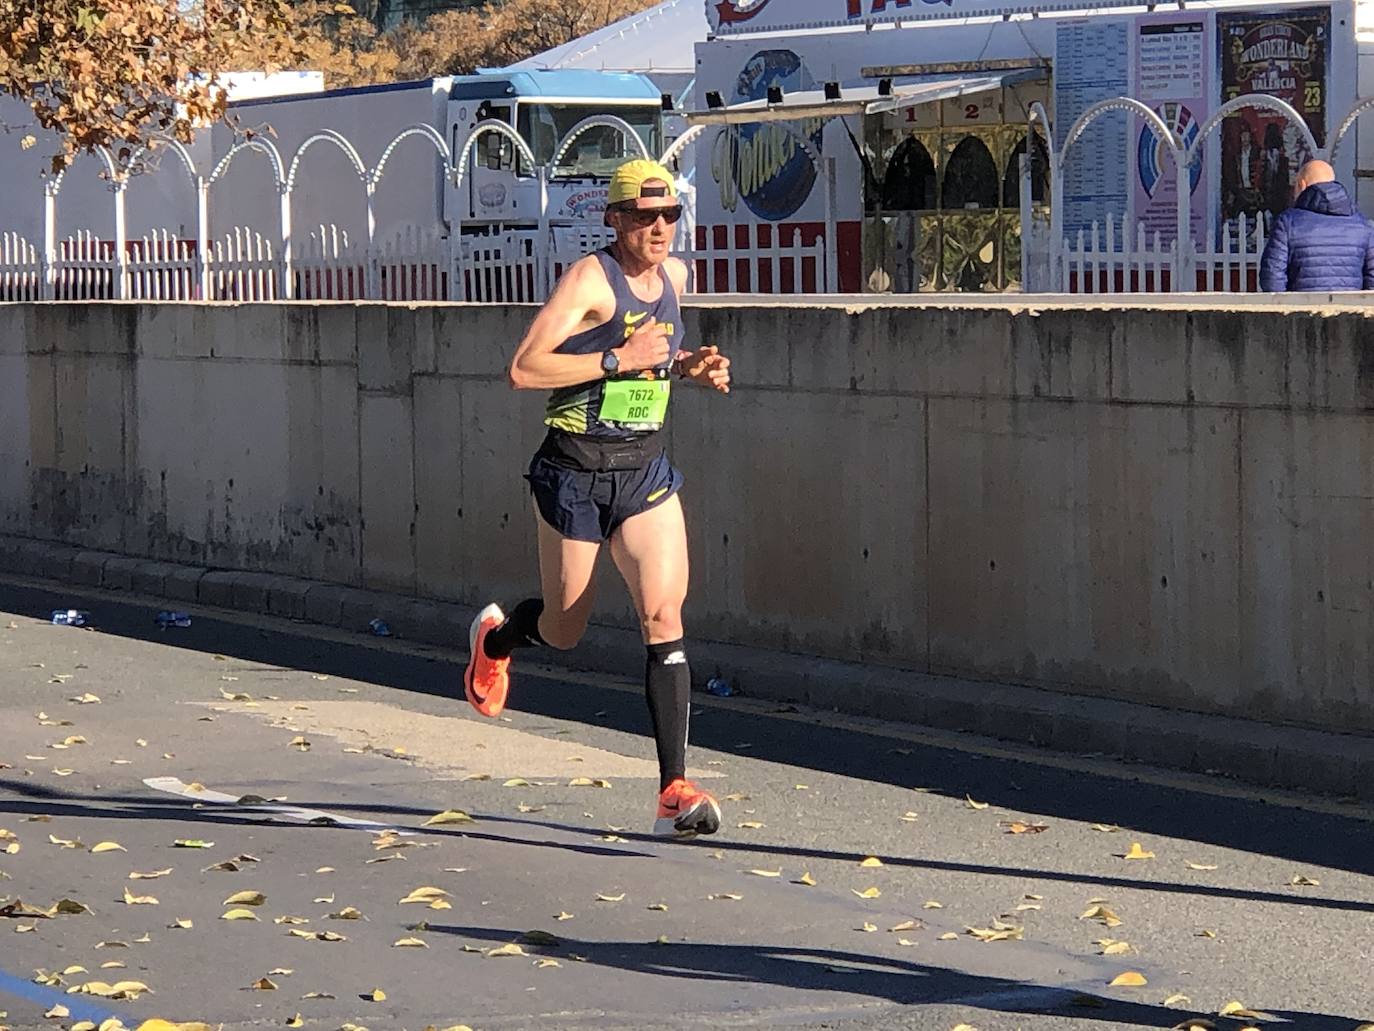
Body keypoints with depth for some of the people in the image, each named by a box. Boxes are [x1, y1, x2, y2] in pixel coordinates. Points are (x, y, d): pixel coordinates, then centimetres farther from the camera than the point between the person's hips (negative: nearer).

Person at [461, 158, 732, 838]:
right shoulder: (590, 278, -15)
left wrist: (688, 368, 6)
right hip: (576, 470, -5)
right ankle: (494, 636, 47)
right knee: (564, 632, 10)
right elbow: (523, 370, -22)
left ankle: (674, 790, -13)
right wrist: (619, 359, -24)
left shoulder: (675, 275, 7)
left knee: (664, 617, -12)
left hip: (647, 469, 5)